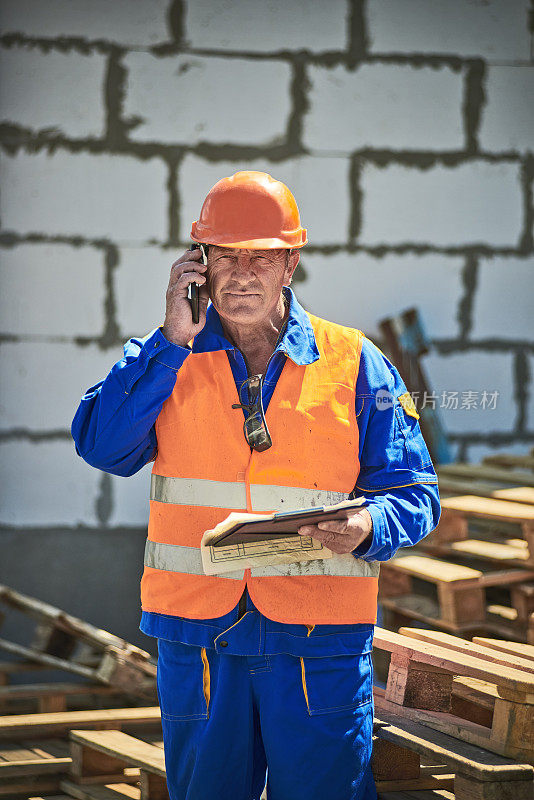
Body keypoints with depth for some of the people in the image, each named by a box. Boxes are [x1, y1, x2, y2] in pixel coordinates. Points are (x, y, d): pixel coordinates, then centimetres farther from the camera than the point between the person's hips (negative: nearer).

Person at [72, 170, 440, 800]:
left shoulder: (353, 363, 5)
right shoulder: (166, 360, 9)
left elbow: (412, 492, 5)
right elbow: (101, 446, -8)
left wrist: (368, 526, -18)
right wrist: (173, 339, -11)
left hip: (320, 636, -1)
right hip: (196, 630, 1)